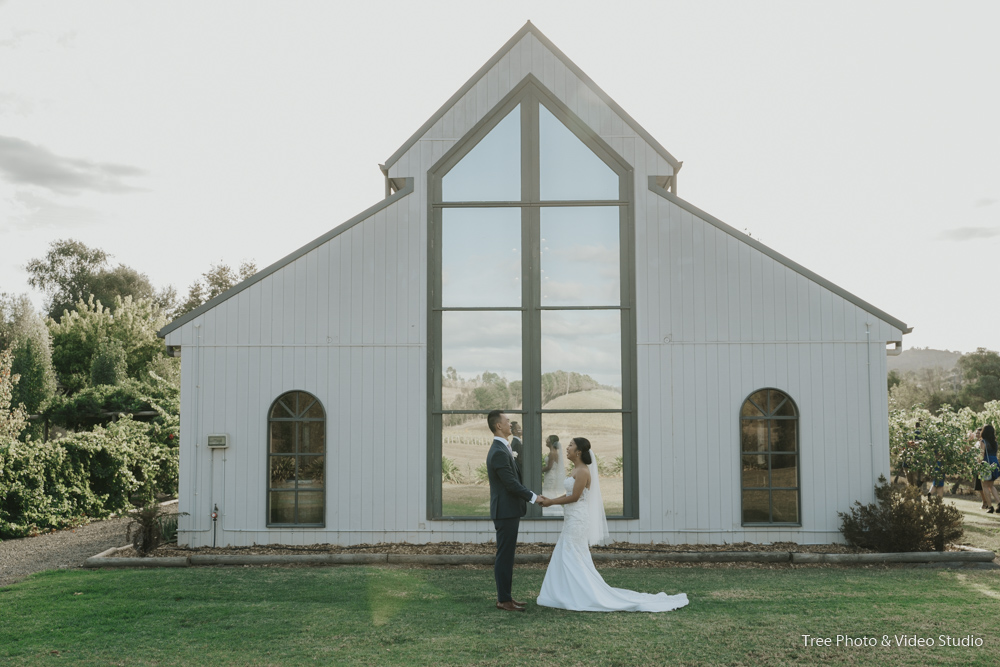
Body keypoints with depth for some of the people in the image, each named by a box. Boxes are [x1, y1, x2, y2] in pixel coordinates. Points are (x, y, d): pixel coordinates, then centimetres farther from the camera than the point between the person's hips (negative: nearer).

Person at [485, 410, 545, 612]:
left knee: (507, 555, 14)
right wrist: (533, 497, -11)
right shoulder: (499, 452, -19)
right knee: (504, 556, -4)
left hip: (508, 510, 10)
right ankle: (504, 600, 2)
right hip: (506, 511, -10)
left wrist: (531, 496, 16)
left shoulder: (501, 449, 14)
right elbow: (511, 484, -21)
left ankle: (505, 596, 20)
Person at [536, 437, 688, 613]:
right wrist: (551, 500, 7)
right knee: (560, 558, 12)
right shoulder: (577, 470, 14)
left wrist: (551, 502, -12)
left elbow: (574, 497, -19)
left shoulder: (582, 471, -16)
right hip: (572, 520, 10)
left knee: (575, 561, -5)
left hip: (577, 521, -10)